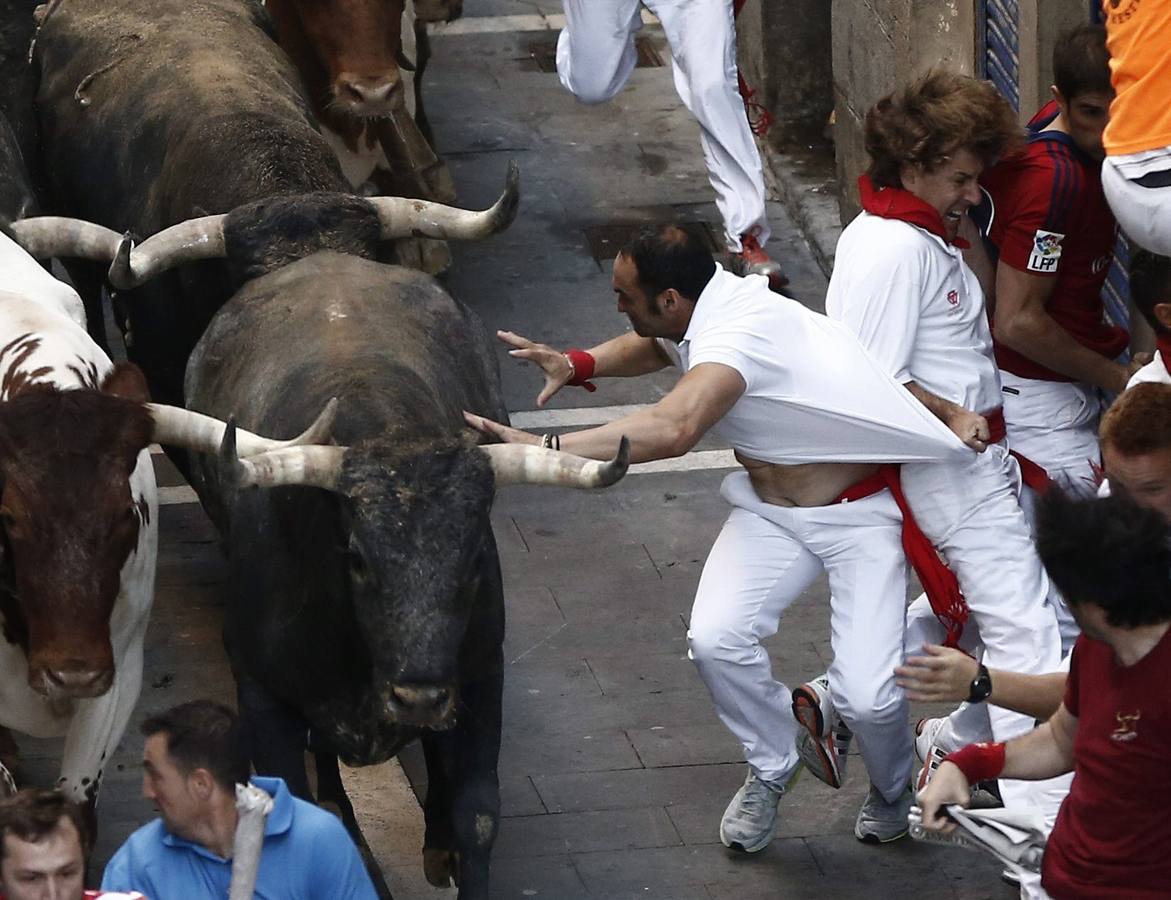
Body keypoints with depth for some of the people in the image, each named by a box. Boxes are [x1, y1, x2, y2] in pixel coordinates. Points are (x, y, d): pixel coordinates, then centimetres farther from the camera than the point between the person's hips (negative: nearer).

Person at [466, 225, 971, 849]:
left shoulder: (738, 332, -33)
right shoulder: (693, 315, -4)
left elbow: (672, 430, -51)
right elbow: (654, 348, 23)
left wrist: (541, 447, -50)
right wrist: (576, 365, 3)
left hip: (860, 515, -8)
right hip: (769, 510, 8)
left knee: (865, 695, -18)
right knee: (715, 639, -17)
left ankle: (891, 788, 19)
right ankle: (770, 768, 12)